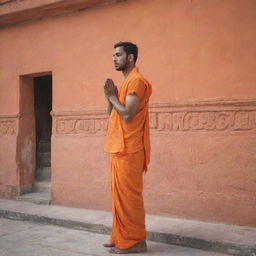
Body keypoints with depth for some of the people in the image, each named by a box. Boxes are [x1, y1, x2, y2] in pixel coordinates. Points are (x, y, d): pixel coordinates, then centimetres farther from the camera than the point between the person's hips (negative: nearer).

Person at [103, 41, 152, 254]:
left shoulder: (136, 81, -11)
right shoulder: (127, 82, 20)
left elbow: (128, 114, -21)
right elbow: (112, 113, 19)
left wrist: (112, 97, -7)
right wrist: (111, 97, 2)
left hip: (128, 150, -10)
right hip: (119, 148, 10)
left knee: (129, 195, -5)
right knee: (120, 195, 13)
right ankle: (120, 237, 22)